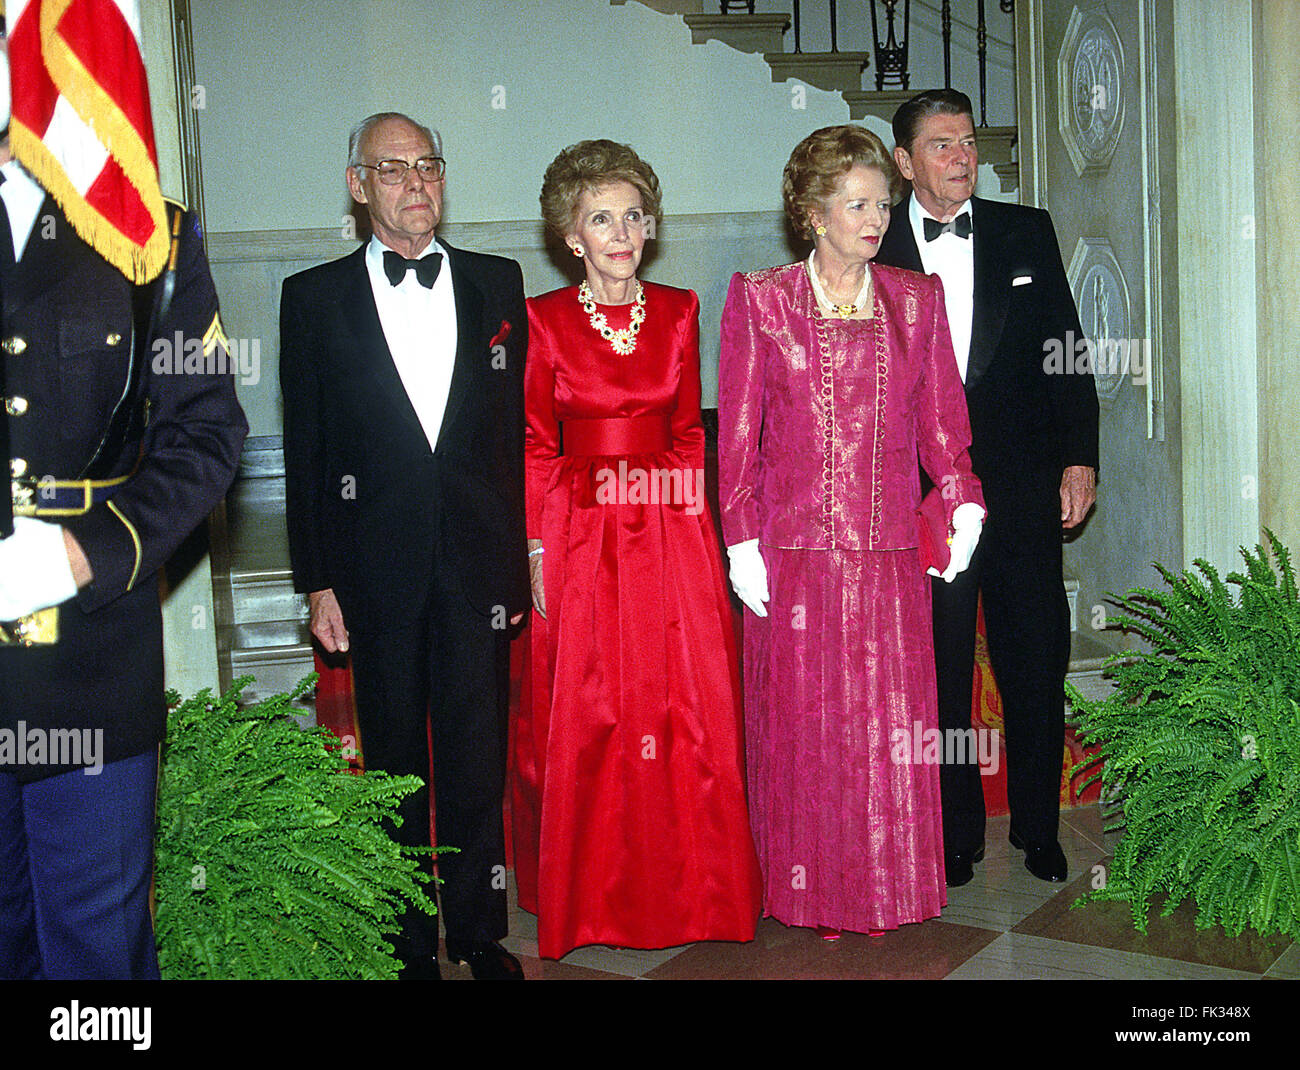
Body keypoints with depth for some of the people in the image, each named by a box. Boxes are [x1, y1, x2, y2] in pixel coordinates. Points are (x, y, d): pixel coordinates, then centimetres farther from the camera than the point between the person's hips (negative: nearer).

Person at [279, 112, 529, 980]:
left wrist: (518, 557, 2)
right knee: (394, 761, 10)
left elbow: (520, 429, 6)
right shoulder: (314, 298, 3)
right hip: (377, 573, -1)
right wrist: (318, 580, -2)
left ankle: (480, 932, 25)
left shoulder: (497, 284, 7)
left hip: (477, 567, 1)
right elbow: (305, 450, 2)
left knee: (478, 755, 8)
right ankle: (409, 941, 25)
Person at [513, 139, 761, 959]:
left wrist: (694, 522, 2)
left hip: (670, 537, 2)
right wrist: (537, 550, -4)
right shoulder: (542, 320, -1)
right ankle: (589, 896, 20)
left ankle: (684, 885, 20)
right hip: (579, 537, -2)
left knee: (687, 710, 3)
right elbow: (534, 448, 0)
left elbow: (689, 433, 10)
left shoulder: (679, 312, 6)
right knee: (583, 721, 3)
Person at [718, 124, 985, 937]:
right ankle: (809, 889, 21)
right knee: (802, 723, 5)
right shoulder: (760, 299, 1)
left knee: (890, 723, 6)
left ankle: (885, 884, 23)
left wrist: (964, 503, -5)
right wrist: (742, 543, -5)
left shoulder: (917, 299, 9)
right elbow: (738, 429, 0)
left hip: (889, 551, 2)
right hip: (795, 549, -2)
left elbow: (942, 415, 10)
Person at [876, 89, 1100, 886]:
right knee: (938, 674, 7)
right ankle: (956, 833, 23)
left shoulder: (1028, 232, 8)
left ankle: (1039, 828, 24)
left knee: (1037, 664, 7)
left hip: (1022, 489, 2)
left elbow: (1066, 349, 8)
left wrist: (1079, 458, 1)